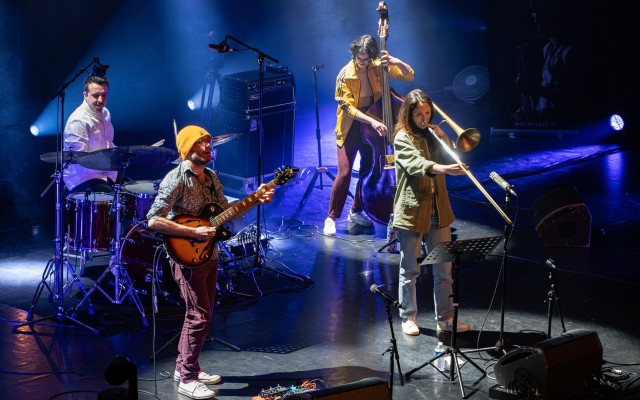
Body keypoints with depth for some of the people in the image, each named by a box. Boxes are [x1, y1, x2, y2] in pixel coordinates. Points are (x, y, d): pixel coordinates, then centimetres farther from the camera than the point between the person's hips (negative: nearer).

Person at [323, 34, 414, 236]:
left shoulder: (379, 66, -9)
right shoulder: (345, 75, -18)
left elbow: (409, 75, -8)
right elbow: (348, 108, -20)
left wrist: (396, 62, -28)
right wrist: (372, 121, -31)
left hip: (372, 126, 4)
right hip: (350, 128, -4)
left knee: (368, 169, 12)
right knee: (344, 172, -11)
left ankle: (356, 212, 31)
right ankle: (331, 217, 0)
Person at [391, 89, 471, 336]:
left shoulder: (432, 134, 12)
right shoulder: (403, 138, -8)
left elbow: (451, 158, 8)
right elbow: (417, 164, -26)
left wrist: (444, 138, -8)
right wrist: (444, 169, -42)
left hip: (438, 211, 5)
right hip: (411, 212, -5)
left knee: (444, 269, 7)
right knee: (410, 270, 5)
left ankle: (445, 318, 15)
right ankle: (408, 317, 18)